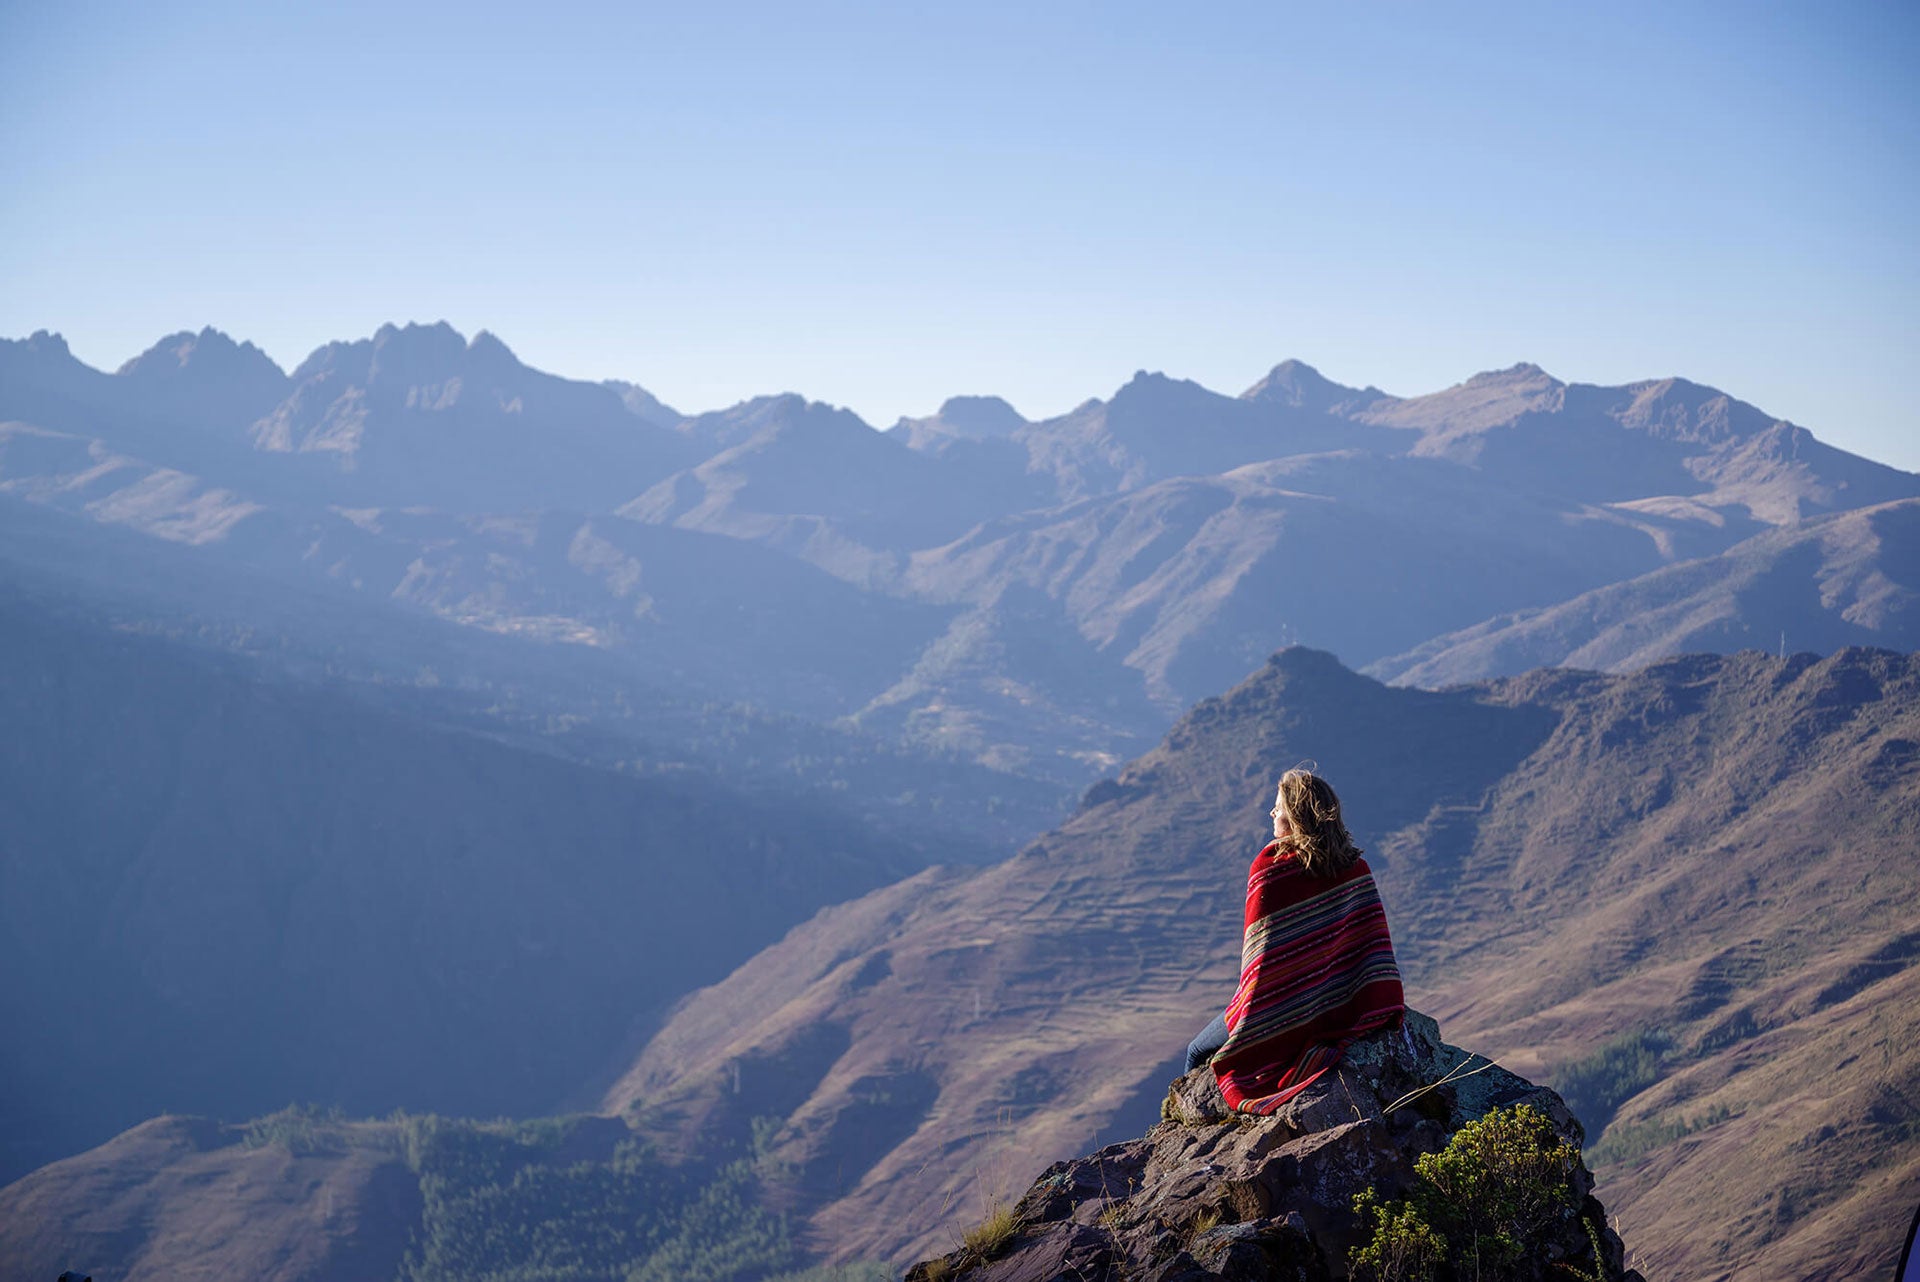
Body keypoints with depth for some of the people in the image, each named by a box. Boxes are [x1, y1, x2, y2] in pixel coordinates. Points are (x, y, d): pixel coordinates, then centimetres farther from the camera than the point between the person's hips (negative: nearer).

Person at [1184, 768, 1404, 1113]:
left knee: (1197, 1053, 23)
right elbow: (1375, 943, -5)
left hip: (1279, 1016, -6)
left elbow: (1255, 946, -12)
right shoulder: (1357, 869, -5)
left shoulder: (1268, 867, -19)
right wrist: (1389, 1014, 0)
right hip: (1338, 1013, 6)